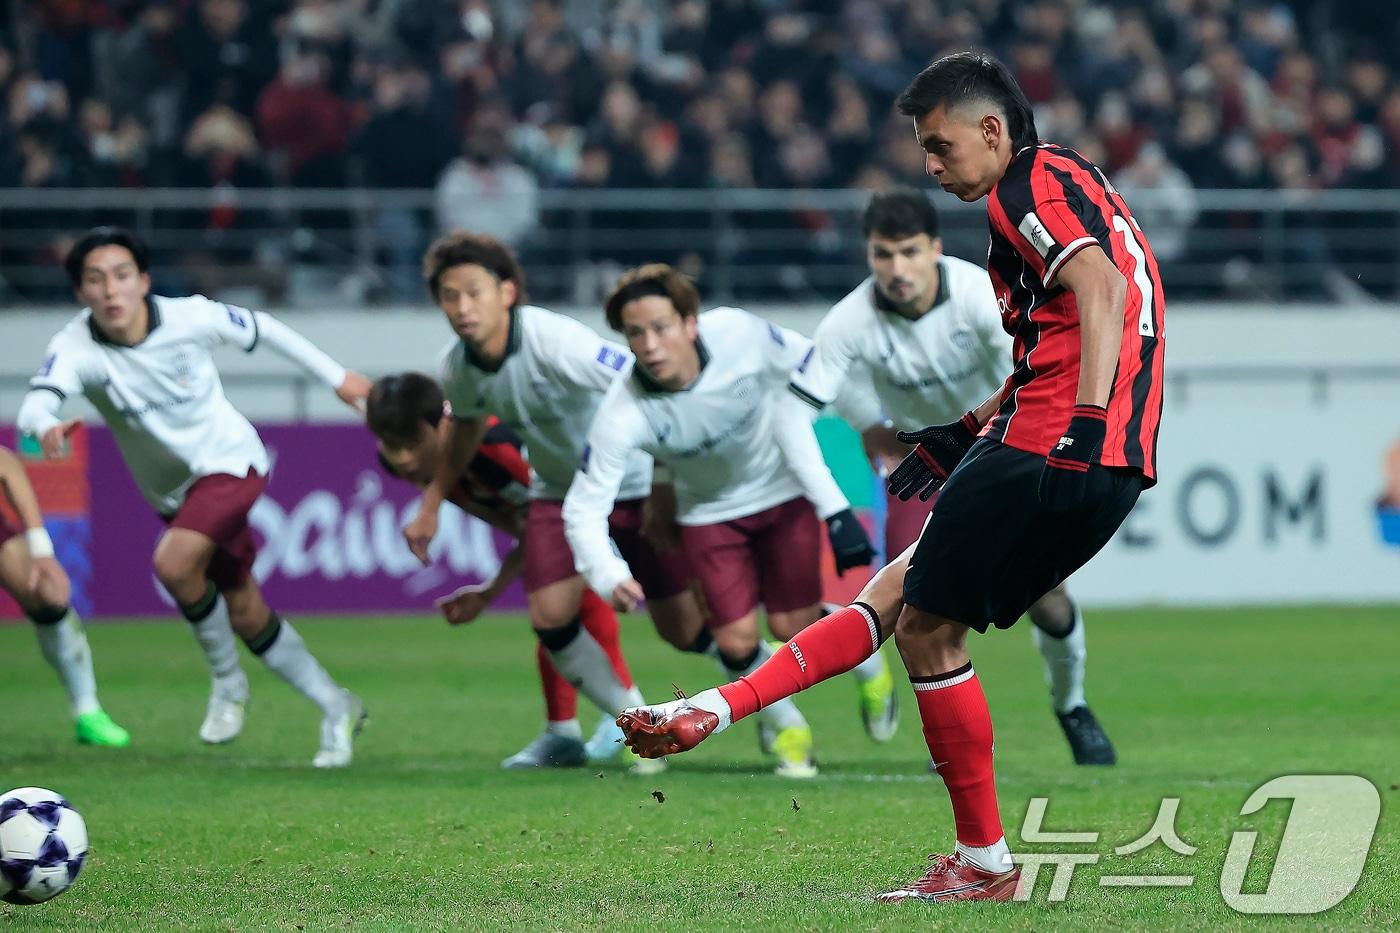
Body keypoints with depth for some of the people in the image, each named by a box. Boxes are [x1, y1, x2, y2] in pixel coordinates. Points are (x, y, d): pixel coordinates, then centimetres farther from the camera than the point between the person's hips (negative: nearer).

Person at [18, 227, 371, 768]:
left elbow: (262, 330, -2)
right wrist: (46, 427, -65)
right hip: (174, 493, 4)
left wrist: (336, 377, 7)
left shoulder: (191, 317, -21)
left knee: (173, 562, -28)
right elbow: (37, 401, -40)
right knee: (247, 615, 11)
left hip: (229, 461, -4)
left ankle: (227, 682, -5)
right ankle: (337, 710, 29)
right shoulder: (75, 348, -21)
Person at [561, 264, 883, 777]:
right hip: (709, 511, 0)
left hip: (783, 490, 0)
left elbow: (807, 364, -11)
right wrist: (609, 576, -49)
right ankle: (788, 729, 24)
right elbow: (584, 507, -29)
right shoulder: (622, 415, -34)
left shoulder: (739, 333, -32)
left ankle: (870, 667, 33)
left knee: (795, 628, -2)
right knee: (736, 641, -8)